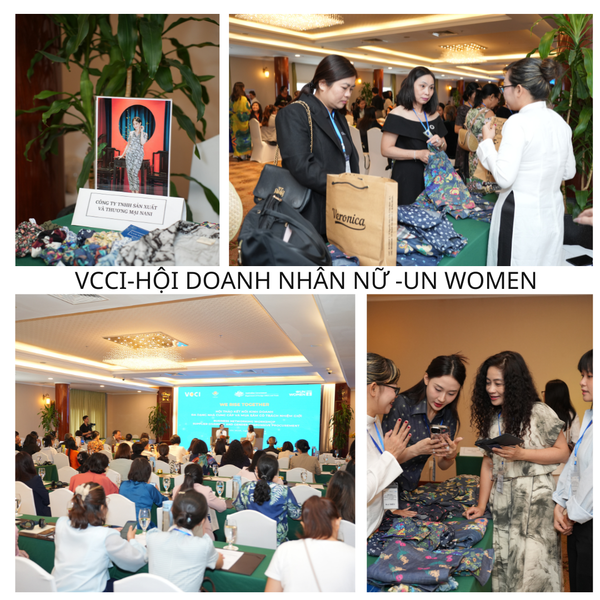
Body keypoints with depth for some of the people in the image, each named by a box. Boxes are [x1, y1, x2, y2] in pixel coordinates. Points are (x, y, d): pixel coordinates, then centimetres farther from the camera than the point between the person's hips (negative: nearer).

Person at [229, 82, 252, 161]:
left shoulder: (231, 98, 0)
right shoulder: (243, 98, -16)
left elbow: (230, 110, 6)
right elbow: (248, 110, -10)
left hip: (233, 121, 5)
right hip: (242, 121, -5)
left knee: (235, 136, 9)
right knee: (244, 136, 5)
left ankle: (238, 154, 13)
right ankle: (245, 154, 8)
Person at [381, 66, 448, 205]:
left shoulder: (434, 115, 13)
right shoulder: (397, 115, -7)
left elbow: (444, 147, 23)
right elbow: (386, 150, -13)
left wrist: (440, 143, -2)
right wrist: (417, 154, -21)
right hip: (407, 177, -6)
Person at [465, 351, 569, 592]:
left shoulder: (539, 413, -10)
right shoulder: (492, 417, 9)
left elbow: (562, 453, -6)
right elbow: (488, 463, 10)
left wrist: (522, 454, -17)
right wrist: (481, 505, 6)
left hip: (534, 498, -6)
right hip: (502, 498, 6)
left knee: (532, 562, -3)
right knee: (504, 564, 9)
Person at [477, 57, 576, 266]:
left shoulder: (518, 122, -17)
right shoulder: (559, 121, 6)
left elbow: (504, 177, -20)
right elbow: (568, 171, 14)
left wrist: (487, 141, -7)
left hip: (521, 216, -8)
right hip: (552, 215, 8)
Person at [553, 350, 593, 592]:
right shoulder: (589, 416, 10)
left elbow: (592, 477, -22)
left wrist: (575, 513, -10)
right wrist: (560, 505, 5)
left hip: (591, 521, -8)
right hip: (579, 519, 8)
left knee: (587, 585, 4)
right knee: (576, 584, 17)